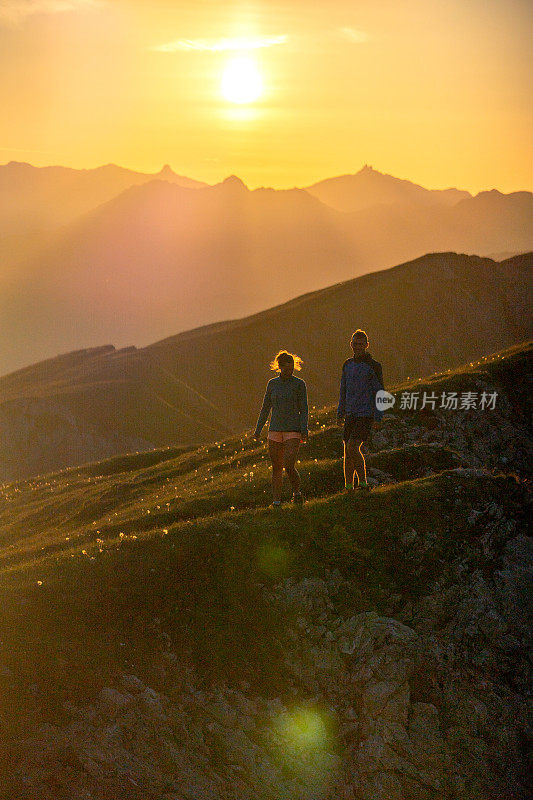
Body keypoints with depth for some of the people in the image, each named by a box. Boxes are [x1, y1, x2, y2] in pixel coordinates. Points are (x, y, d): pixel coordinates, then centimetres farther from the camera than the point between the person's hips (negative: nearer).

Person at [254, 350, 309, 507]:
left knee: (289, 466, -15)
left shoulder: (299, 384, -2)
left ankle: (296, 491, 8)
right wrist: (258, 430, 11)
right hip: (275, 430, 4)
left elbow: (303, 409, -3)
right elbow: (266, 408, 14)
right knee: (276, 468, 4)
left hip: (293, 431, -4)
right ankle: (276, 500, 10)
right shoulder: (272, 383, 8)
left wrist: (304, 430, -13)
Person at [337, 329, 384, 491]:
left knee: (352, 448, -17)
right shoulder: (347, 364, 12)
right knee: (348, 452, 5)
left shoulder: (373, 366, -5)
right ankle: (348, 486, 13)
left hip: (366, 415, -6)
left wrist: (378, 417, -12)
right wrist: (340, 414, 17)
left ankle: (363, 482, -6)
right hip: (351, 415, 6)